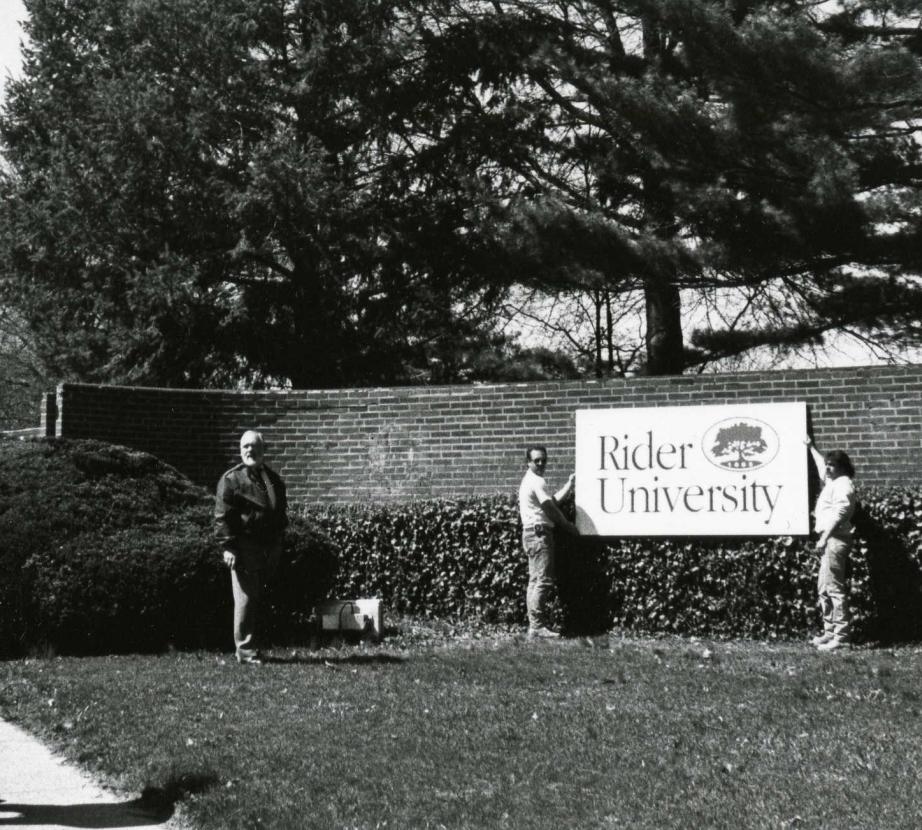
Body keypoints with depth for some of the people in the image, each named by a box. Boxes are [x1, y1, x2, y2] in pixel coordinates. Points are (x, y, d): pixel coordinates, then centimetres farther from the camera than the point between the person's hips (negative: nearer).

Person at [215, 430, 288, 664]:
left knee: (261, 600, 9)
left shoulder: (273, 479, 18)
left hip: (270, 548, 6)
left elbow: (281, 512, 25)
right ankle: (245, 649, -2)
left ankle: (248, 644, 18)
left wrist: (278, 544, 19)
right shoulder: (232, 479, -2)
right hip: (245, 548, -6)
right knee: (246, 599, -6)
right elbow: (222, 516, -7)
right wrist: (227, 546, -15)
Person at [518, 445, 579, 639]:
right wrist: (569, 526, 1)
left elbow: (554, 500, 18)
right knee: (543, 581, -12)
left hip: (532, 534, 11)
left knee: (535, 581, 11)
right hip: (539, 533, -11)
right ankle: (537, 626, -14)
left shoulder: (530, 480, 19)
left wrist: (570, 484, 21)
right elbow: (551, 509, -11)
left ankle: (534, 625, 12)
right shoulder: (537, 481, -13)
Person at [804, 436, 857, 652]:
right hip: (829, 540, 11)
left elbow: (839, 514, -19)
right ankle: (830, 632, 19)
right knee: (824, 589, 14)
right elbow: (821, 465, 40)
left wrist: (824, 537, -23)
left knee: (834, 588, -13)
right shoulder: (831, 481, 18)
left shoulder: (843, 484, -10)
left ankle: (841, 637, -15)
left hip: (835, 539, -11)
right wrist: (811, 447, 48)